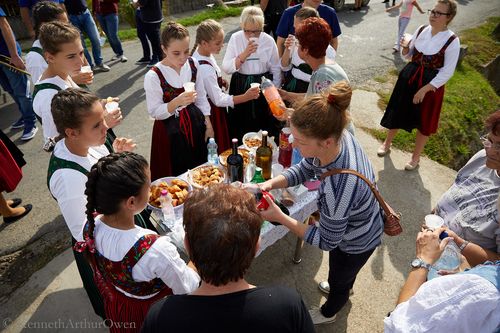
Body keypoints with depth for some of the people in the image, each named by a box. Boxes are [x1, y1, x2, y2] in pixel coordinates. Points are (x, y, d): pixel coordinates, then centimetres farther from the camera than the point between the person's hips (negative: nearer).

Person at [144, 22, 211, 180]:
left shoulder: (193, 64, -4)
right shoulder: (153, 76, -19)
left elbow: (201, 97, 5)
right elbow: (154, 112, -15)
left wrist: (208, 125, 3)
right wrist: (177, 102, -32)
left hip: (195, 123, 5)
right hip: (170, 130, -4)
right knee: (177, 175, 8)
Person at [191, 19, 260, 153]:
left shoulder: (199, 51, -6)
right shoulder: (206, 69, -34)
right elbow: (218, 100, -29)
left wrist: (219, 81, 2)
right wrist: (245, 97, -34)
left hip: (206, 106, 9)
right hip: (212, 111, -9)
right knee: (217, 147, 10)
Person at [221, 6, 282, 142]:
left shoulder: (269, 41, -5)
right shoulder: (235, 39, -6)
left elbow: (276, 70, 4)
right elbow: (226, 68, -13)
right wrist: (244, 54, -24)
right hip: (240, 87, 0)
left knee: (266, 127, 10)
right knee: (240, 127, 8)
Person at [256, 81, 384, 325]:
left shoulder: (337, 188, -48)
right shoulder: (338, 136, -27)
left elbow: (327, 241, -30)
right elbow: (305, 169, -9)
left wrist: (279, 217, -31)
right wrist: (271, 183, -25)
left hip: (356, 242, -6)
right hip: (361, 223, 6)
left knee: (338, 281, 28)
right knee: (344, 272, 38)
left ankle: (328, 313, 62)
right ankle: (345, 288, 72)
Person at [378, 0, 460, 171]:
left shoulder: (452, 41, -16)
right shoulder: (421, 30, -3)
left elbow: (447, 72, -15)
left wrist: (424, 89, -19)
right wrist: (405, 48, -14)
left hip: (431, 84, -4)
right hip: (409, 77, 4)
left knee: (424, 122, 11)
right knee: (398, 112, 15)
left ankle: (415, 157, 31)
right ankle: (387, 144, 39)